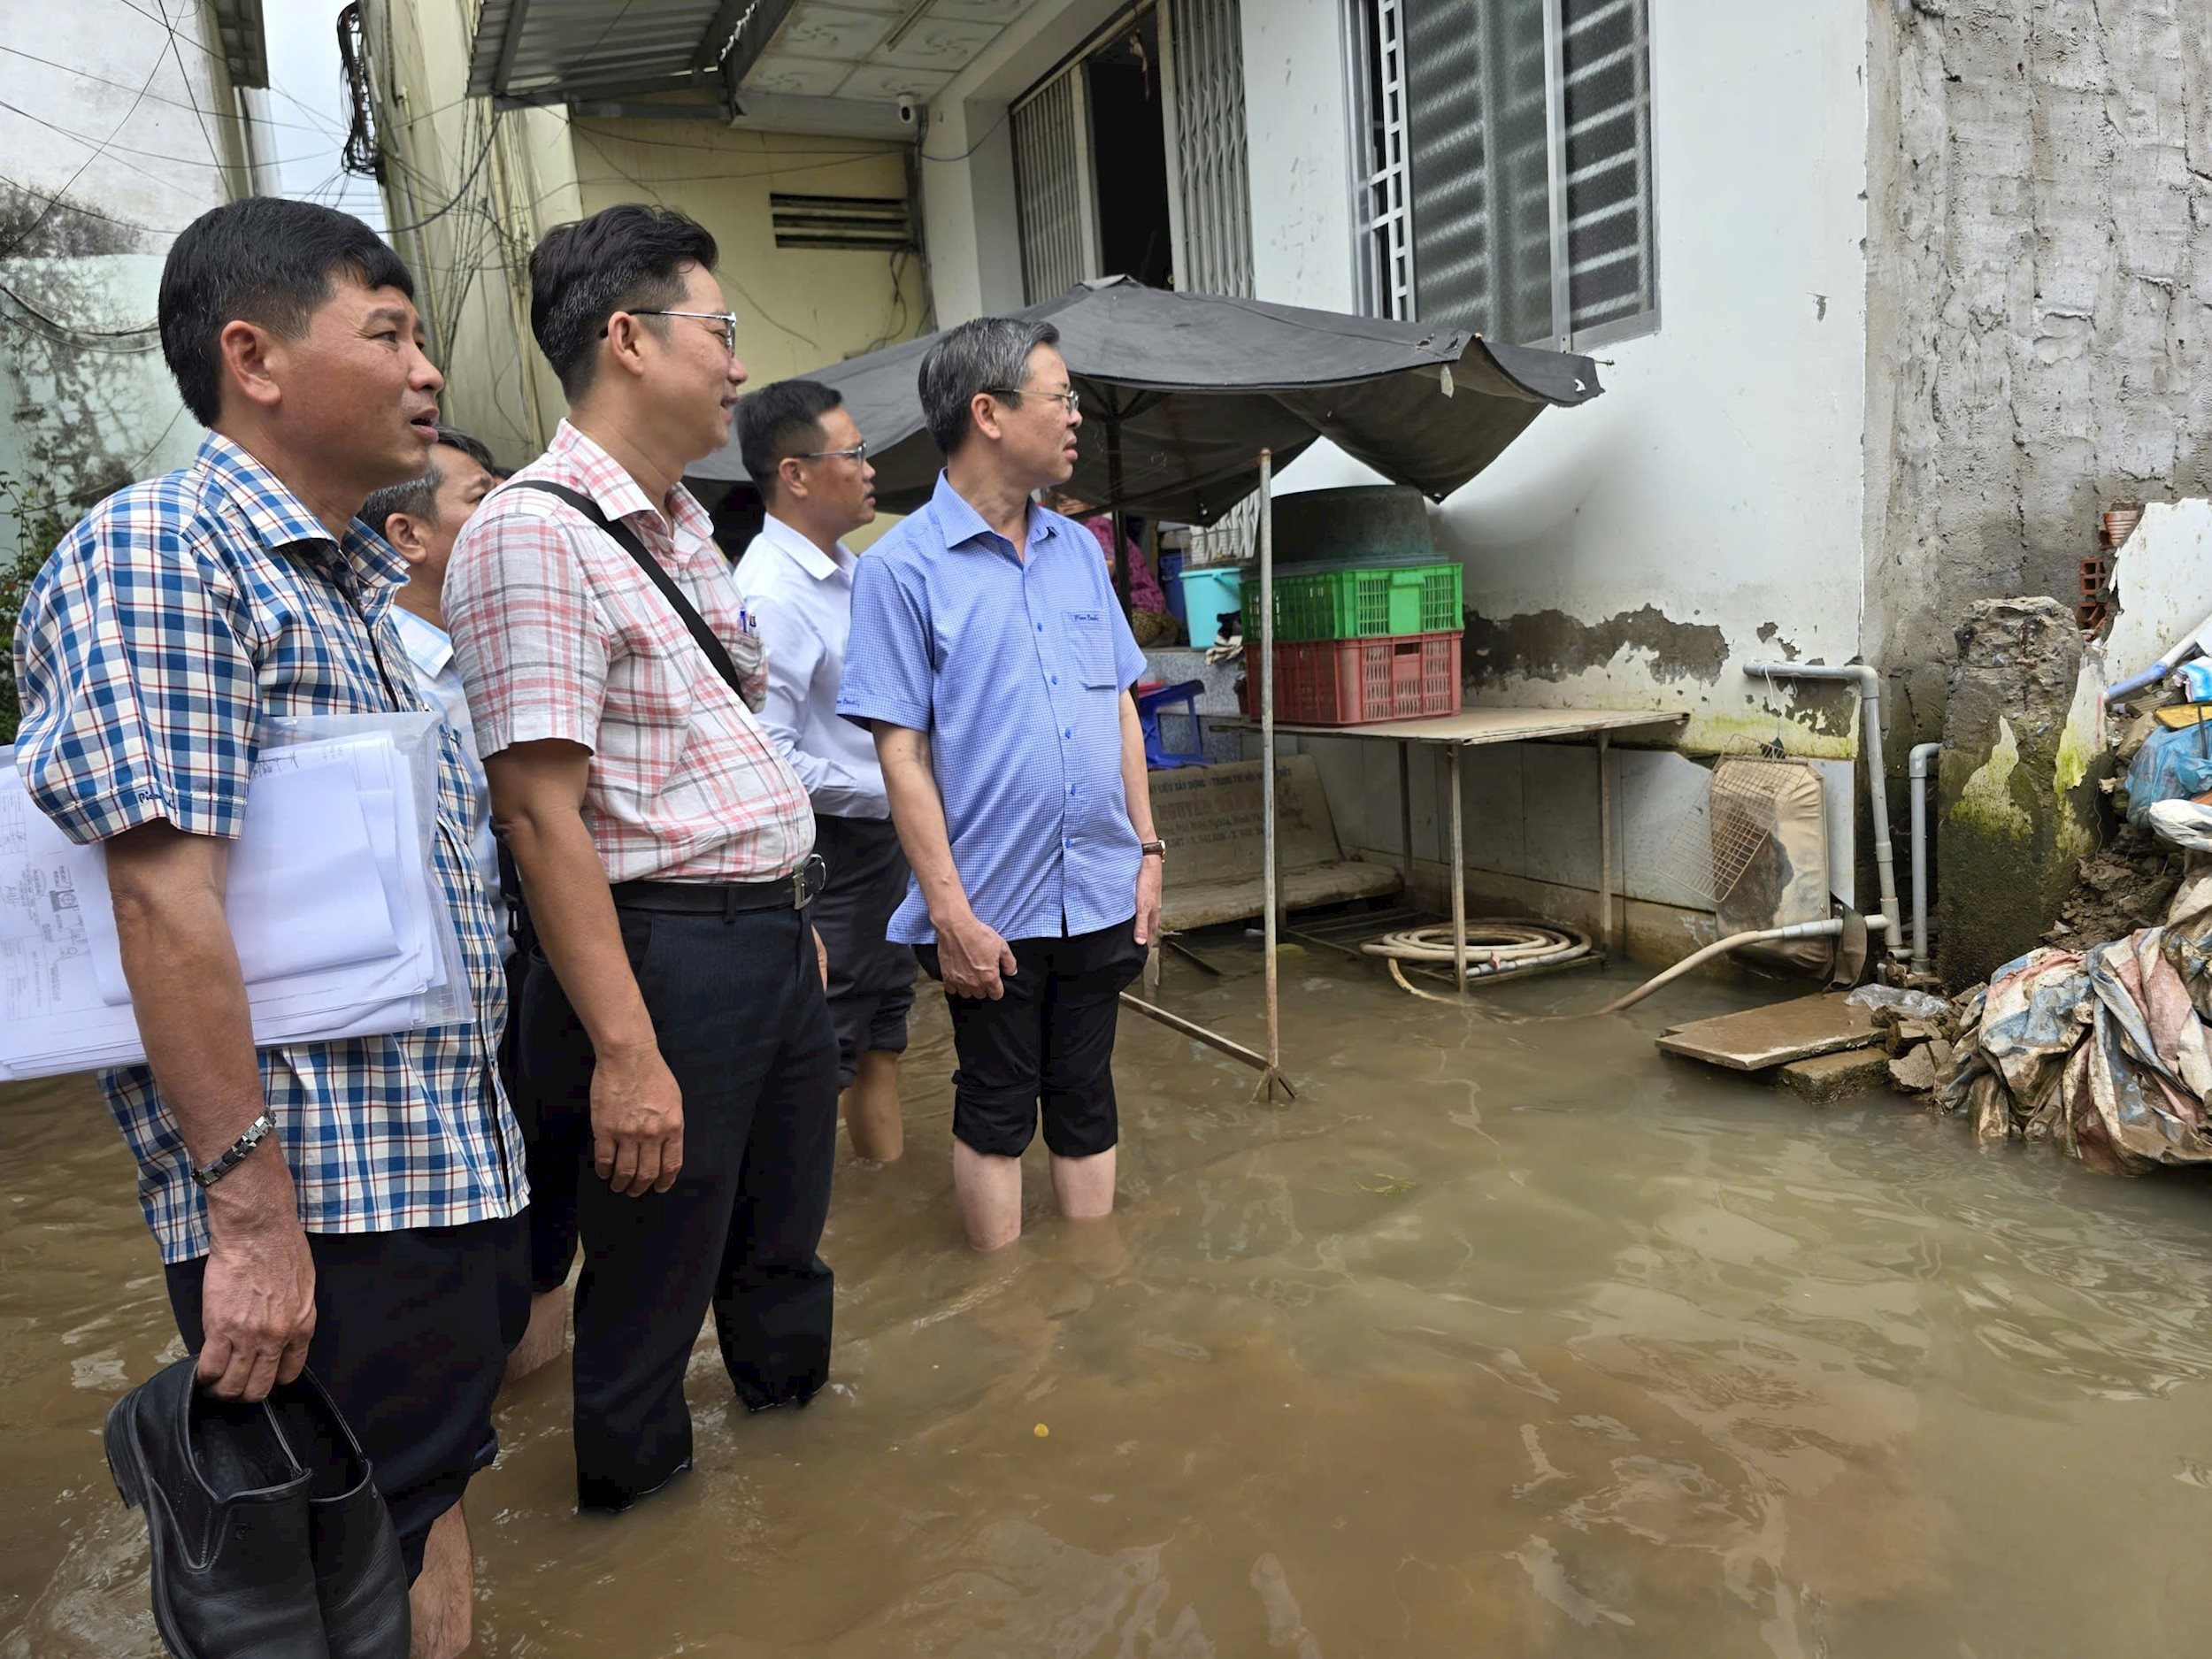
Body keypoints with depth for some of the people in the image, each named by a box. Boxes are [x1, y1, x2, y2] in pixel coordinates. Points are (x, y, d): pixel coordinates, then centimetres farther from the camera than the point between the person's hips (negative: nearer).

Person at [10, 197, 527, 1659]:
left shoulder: (367, 582, 15)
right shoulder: (157, 551, -12)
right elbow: (166, 894, -21)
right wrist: (249, 1210, -22)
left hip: (451, 1162, 9)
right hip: (315, 1207, -8)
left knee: (432, 1518, 21)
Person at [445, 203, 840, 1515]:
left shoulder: (684, 523, 13)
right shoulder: (536, 534, -16)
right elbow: (540, 812, -21)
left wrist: (795, 917, 18)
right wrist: (624, 1049, -23)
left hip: (776, 938, 9)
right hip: (668, 954, -8)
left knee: (785, 1245, 25)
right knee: (653, 1280, 11)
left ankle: (793, 1410, 48)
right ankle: (639, 1493, 35)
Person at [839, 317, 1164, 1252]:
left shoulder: (1079, 550, 8)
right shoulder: (901, 569, -9)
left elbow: (1120, 709, 12)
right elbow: (902, 752, -12)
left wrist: (1147, 850, 7)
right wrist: (950, 909, -15)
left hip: (1101, 894, 5)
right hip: (993, 907, -5)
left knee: (1086, 1099, 16)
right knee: (995, 1112, 11)